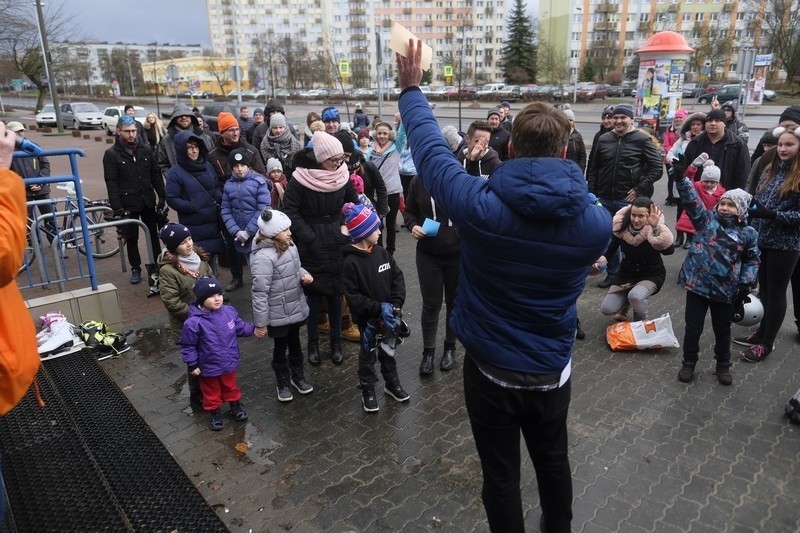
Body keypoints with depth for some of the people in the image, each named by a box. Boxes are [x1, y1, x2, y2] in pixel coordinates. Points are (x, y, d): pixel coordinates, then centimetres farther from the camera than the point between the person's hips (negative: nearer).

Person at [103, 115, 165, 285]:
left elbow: (156, 175, 7)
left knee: (153, 235, 9)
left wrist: (162, 197, 1)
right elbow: (111, 183, -10)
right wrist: (117, 208, -16)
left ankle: (155, 265, 21)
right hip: (128, 204, -3)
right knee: (132, 238, 8)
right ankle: (135, 268, 21)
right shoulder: (111, 154, -6)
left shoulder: (145, 150, 5)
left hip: (148, 202, 3)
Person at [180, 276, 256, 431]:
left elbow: (239, 326, 6)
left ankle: (235, 404, 51)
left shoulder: (229, 311, -14)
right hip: (209, 367, -3)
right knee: (212, 392, 21)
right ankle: (215, 412, 44)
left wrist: (253, 330, -4)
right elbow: (188, 346, -15)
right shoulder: (194, 322, -26)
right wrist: (192, 365, -11)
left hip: (229, 363, 3)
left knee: (231, 387, 27)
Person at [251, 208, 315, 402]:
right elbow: (260, 293, -25)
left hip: (296, 309, 7)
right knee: (281, 348, 14)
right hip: (278, 315, -7)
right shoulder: (263, 257, -28)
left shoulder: (290, 247, -3)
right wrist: (260, 322, -20)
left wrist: (304, 274, -6)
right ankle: (283, 383, 36)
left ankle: (298, 376, 45)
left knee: (295, 343, 24)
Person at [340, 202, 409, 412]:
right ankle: (368, 390, 32)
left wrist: (396, 303, -13)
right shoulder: (351, 262, -20)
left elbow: (397, 277, 0)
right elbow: (352, 296, -21)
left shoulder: (382, 253, -3)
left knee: (388, 350, 21)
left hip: (387, 315, 5)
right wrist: (378, 308, -25)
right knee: (368, 354, 14)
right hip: (367, 318, -5)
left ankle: (392, 383, 42)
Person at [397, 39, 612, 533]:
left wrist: (411, 90, 7)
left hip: (491, 369, -3)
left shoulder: (479, 205, -23)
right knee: (553, 461, 28)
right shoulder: (597, 222, -14)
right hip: (552, 370, 3)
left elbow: (430, 149, -9)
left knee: (501, 476, 16)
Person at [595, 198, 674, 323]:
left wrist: (655, 227, -50)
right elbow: (610, 249, -4)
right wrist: (601, 260, -25)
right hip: (626, 273, 4)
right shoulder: (621, 226, -15)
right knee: (607, 309, -10)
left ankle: (642, 322, 0)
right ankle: (625, 303, 28)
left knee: (635, 296, -35)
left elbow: (668, 250, -40)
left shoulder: (656, 230, -24)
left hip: (651, 274, -3)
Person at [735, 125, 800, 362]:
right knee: (764, 288, 16)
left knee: (776, 292, 5)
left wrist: (772, 214, -25)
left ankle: (767, 343, 15)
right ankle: (762, 332, 31)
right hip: (761, 239, 6)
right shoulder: (771, 170, 8)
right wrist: (751, 209, -2)